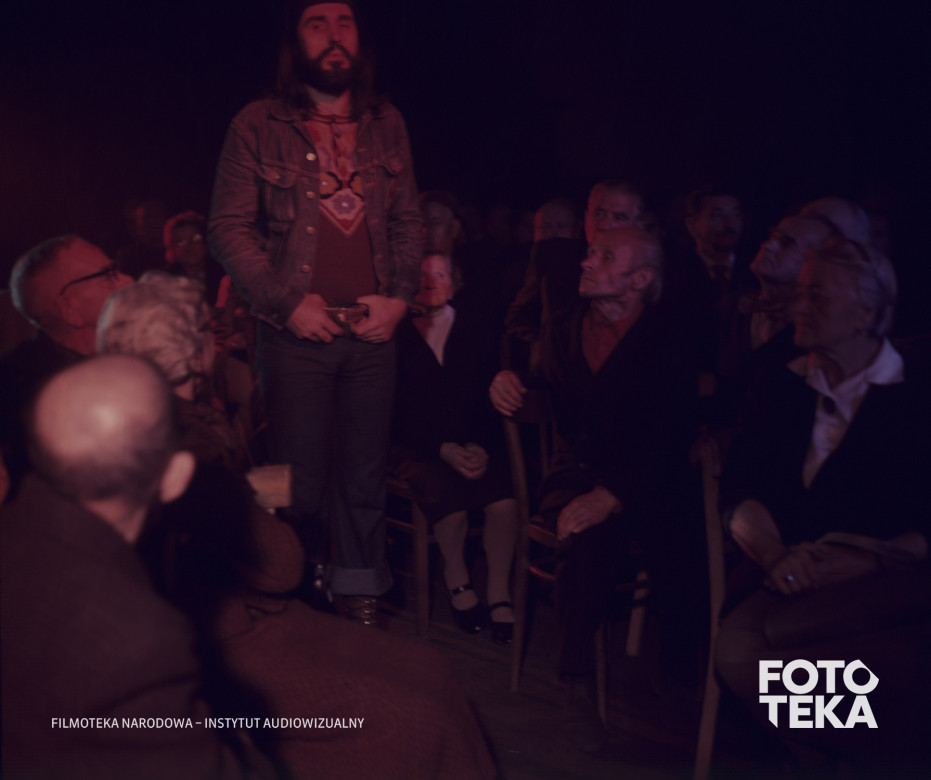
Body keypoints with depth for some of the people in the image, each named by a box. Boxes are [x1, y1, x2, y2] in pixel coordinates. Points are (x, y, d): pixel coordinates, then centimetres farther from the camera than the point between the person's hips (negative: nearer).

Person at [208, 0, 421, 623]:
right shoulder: (258, 127, -3)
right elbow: (229, 227, -5)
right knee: (300, 476, 4)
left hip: (373, 330, 3)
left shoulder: (387, 124, 8)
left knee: (366, 473, 10)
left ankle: (360, 588, 25)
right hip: (296, 333, -3)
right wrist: (288, 303, -11)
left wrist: (399, 297, -1)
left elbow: (408, 221, 11)